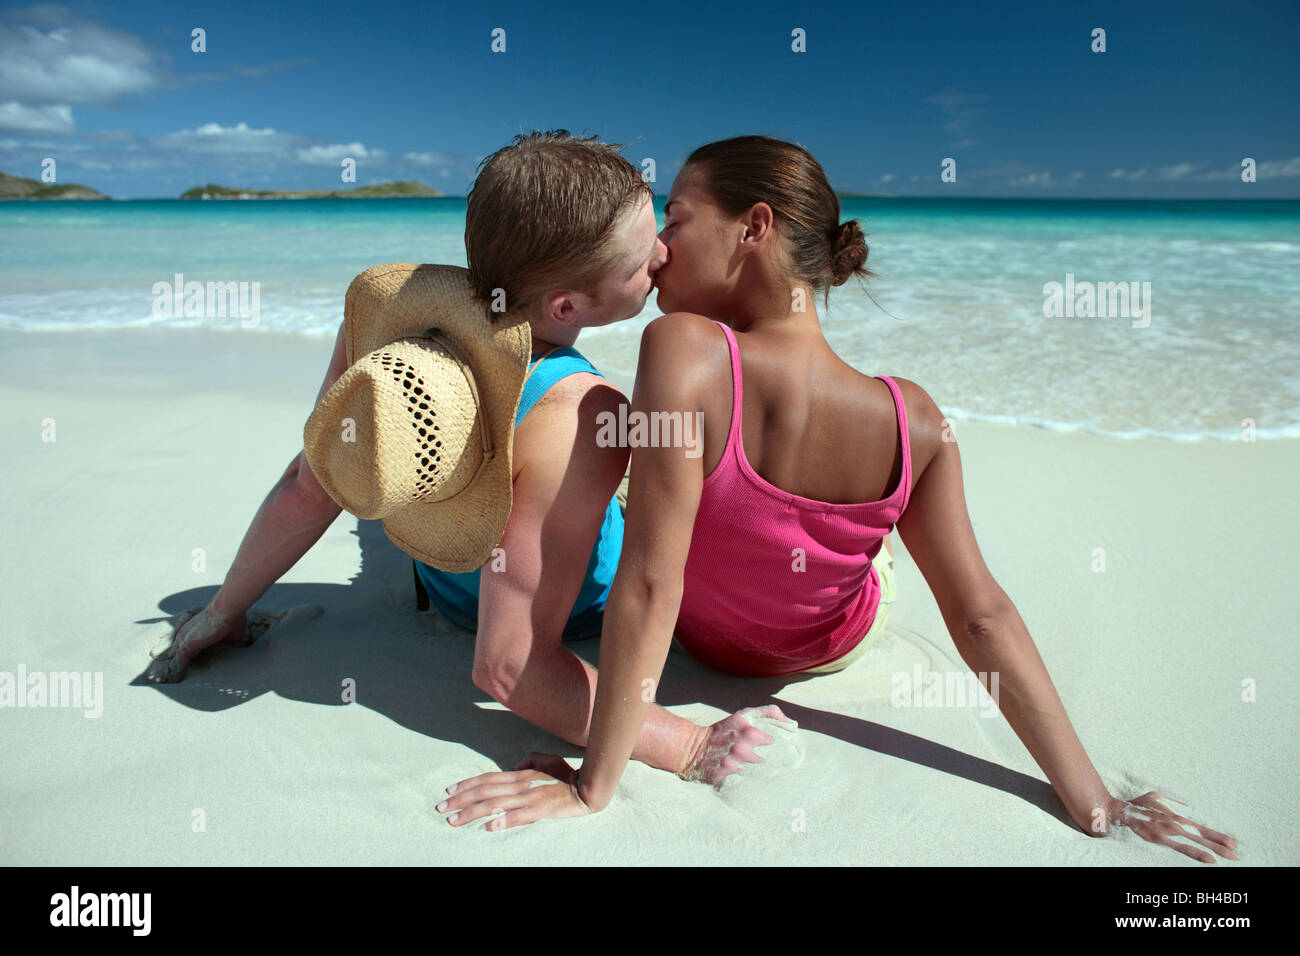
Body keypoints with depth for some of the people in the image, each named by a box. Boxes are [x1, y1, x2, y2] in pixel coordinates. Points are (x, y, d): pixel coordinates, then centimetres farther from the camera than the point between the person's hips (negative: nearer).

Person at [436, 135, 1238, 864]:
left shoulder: (684, 351, -40)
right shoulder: (915, 422, -29)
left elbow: (649, 585, -39)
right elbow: (983, 618, -25)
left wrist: (594, 785, -29)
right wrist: (1095, 806, -15)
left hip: (705, 638, -1)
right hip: (838, 647, 2)